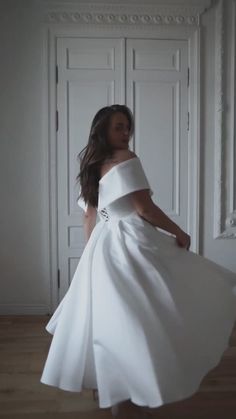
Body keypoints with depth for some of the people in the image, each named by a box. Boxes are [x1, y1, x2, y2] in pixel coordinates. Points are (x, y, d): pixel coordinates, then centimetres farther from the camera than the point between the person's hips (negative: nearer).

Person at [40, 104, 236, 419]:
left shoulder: (92, 168, 16)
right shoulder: (126, 158, -11)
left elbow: (89, 217, 18)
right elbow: (144, 208, -16)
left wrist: (93, 254, 24)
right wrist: (178, 232, -5)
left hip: (104, 245, 9)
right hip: (130, 243, -9)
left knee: (110, 317, 17)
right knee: (136, 317, -1)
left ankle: (106, 385, 32)